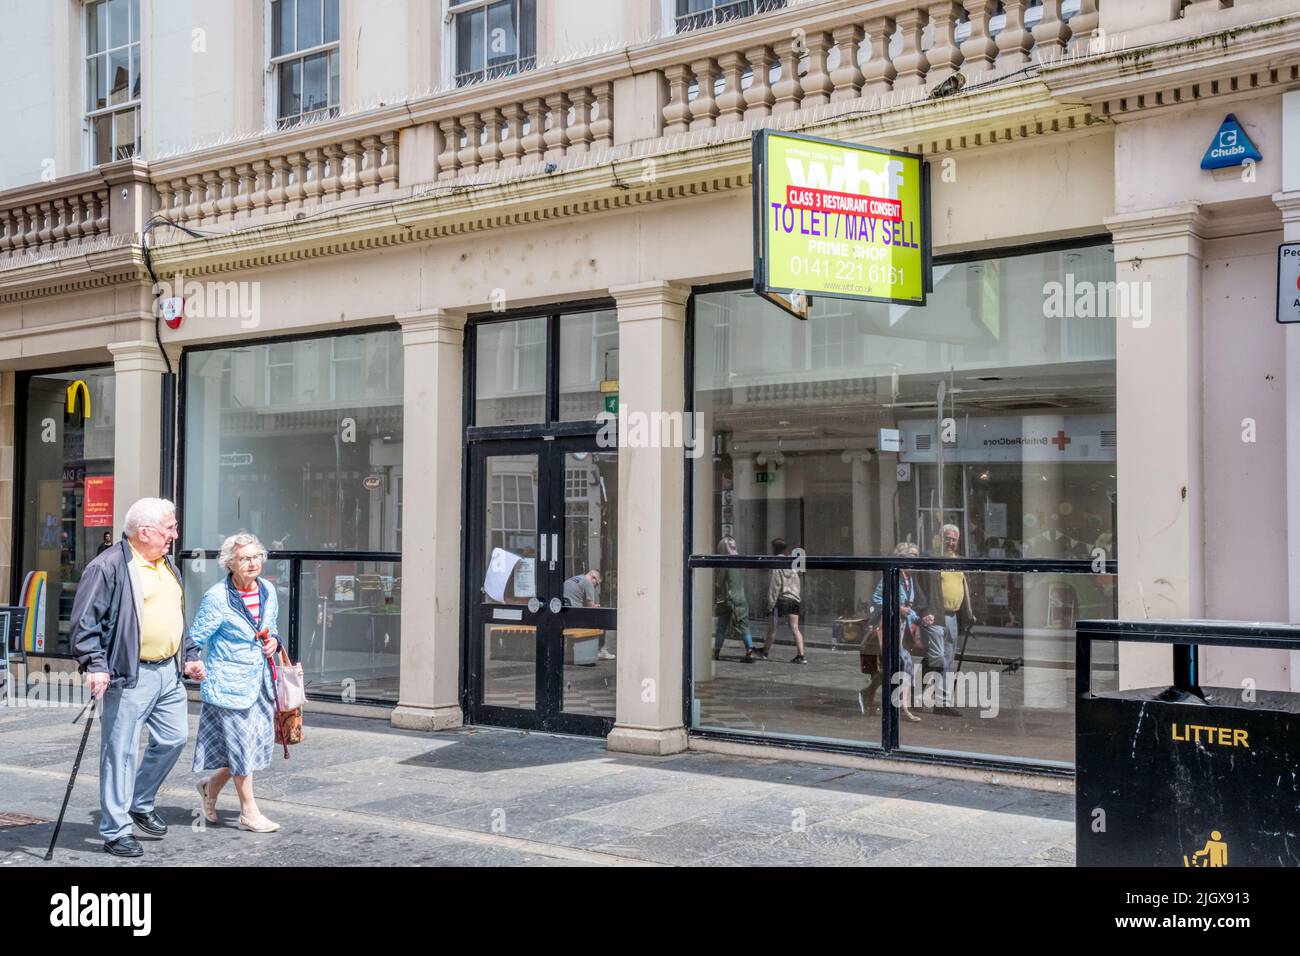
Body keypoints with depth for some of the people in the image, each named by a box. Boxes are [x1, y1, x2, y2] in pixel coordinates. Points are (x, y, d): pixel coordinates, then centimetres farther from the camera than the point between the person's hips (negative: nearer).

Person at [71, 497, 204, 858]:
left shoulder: (168, 566, 16)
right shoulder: (108, 566, -11)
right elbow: (84, 622, -13)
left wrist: (190, 655, 21)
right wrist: (95, 664, -21)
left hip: (169, 673, 8)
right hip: (129, 677, -8)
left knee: (174, 738, 12)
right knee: (121, 752, -2)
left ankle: (141, 803, 32)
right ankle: (116, 832, 7)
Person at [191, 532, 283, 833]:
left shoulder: (268, 592, 6)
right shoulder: (217, 597, -14)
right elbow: (197, 638, -8)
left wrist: (274, 642, 3)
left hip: (260, 681, 7)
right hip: (230, 684, -7)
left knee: (260, 742, 11)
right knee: (241, 746, 1)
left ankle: (211, 786, 34)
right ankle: (249, 813, 15)